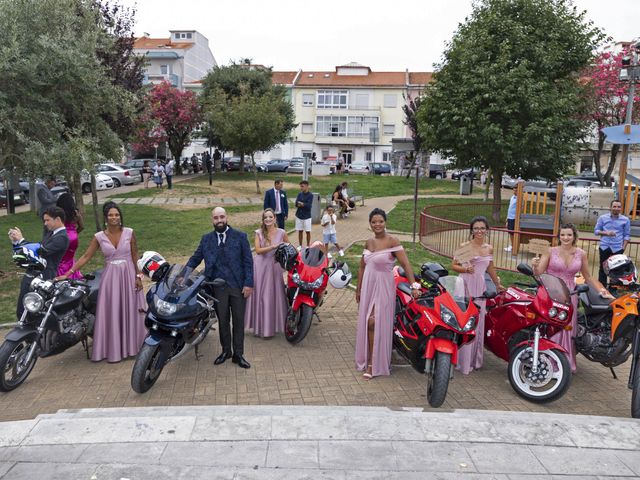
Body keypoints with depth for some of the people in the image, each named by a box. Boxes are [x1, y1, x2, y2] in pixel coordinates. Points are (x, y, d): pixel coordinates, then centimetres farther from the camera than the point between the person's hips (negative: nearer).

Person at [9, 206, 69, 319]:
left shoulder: (62, 238, -15)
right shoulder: (50, 233, 16)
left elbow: (41, 251, -22)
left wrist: (21, 239, -13)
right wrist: (15, 241, 6)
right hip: (29, 276, 9)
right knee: (21, 312, 15)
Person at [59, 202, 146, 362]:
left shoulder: (129, 233, -3)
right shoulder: (99, 237, -2)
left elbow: (135, 256, 1)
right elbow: (85, 257, -2)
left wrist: (138, 276, -4)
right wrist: (67, 274, -7)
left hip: (128, 276, 0)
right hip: (110, 277, 0)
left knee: (130, 311, 7)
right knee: (111, 313, 2)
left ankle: (132, 345, 21)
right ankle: (114, 350, 10)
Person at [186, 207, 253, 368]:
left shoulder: (240, 236, -1)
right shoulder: (206, 239, 7)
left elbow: (248, 261, -2)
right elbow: (195, 258, 9)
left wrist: (248, 283, -9)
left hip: (238, 286, -2)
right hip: (218, 287, 2)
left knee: (239, 321, 6)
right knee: (222, 320, 12)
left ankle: (238, 354, 18)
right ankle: (225, 351, 29)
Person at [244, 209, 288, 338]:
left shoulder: (281, 233, 0)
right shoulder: (259, 233, 0)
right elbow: (258, 250, -12)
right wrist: (273, 247, -21)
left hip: (274, 267, 0)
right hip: (260, 267, 0)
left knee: (273, 295, 2)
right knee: (259, 295, 4)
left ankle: (271, 326, 16)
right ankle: (259, 326, 18)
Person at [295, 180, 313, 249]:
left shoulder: (310, 195, -8)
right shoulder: (300, 194, 5)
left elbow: (309, 205, -17)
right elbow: (296, 204, -6)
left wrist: (301, 203, -10)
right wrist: (304, 204, -19)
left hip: (307, 216, -4)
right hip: (299, 215, 4)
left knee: (308, 232, 3)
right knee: (300, 231, 10)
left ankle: (308, 246, 14)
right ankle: (300, 246, 20)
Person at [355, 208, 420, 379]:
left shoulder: (392, 241, -11)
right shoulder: (369, 242, 8)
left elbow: (405, 264, -17)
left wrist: (414, 285, -28)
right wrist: (359, 289, 16)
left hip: (383, 287, -6)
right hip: (368, 286, 6)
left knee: (374, 323, -10)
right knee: (366, 323, 10)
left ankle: (373, 364, 2)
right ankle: (367, 359, 26)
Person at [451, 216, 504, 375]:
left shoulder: (489, 249, 10)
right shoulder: (464, 246, -4)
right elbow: (454, 265, -1)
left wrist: (498, 284, 31)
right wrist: (465, 269, -19)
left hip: (480, 287, 4)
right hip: (466, 286, -4)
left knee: (478, 323, 8)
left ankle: (475, 359, 20)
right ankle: (463, 361, 6)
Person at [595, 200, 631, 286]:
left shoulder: (625, 220, 1)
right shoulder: (602, 218, 3)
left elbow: (627, 235, 4)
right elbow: (596, 230, 5)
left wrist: (623, 247, -5)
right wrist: (606, 233, -14)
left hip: (617, 248, -1)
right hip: (604, 247, 1)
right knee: (603, 268, 8)